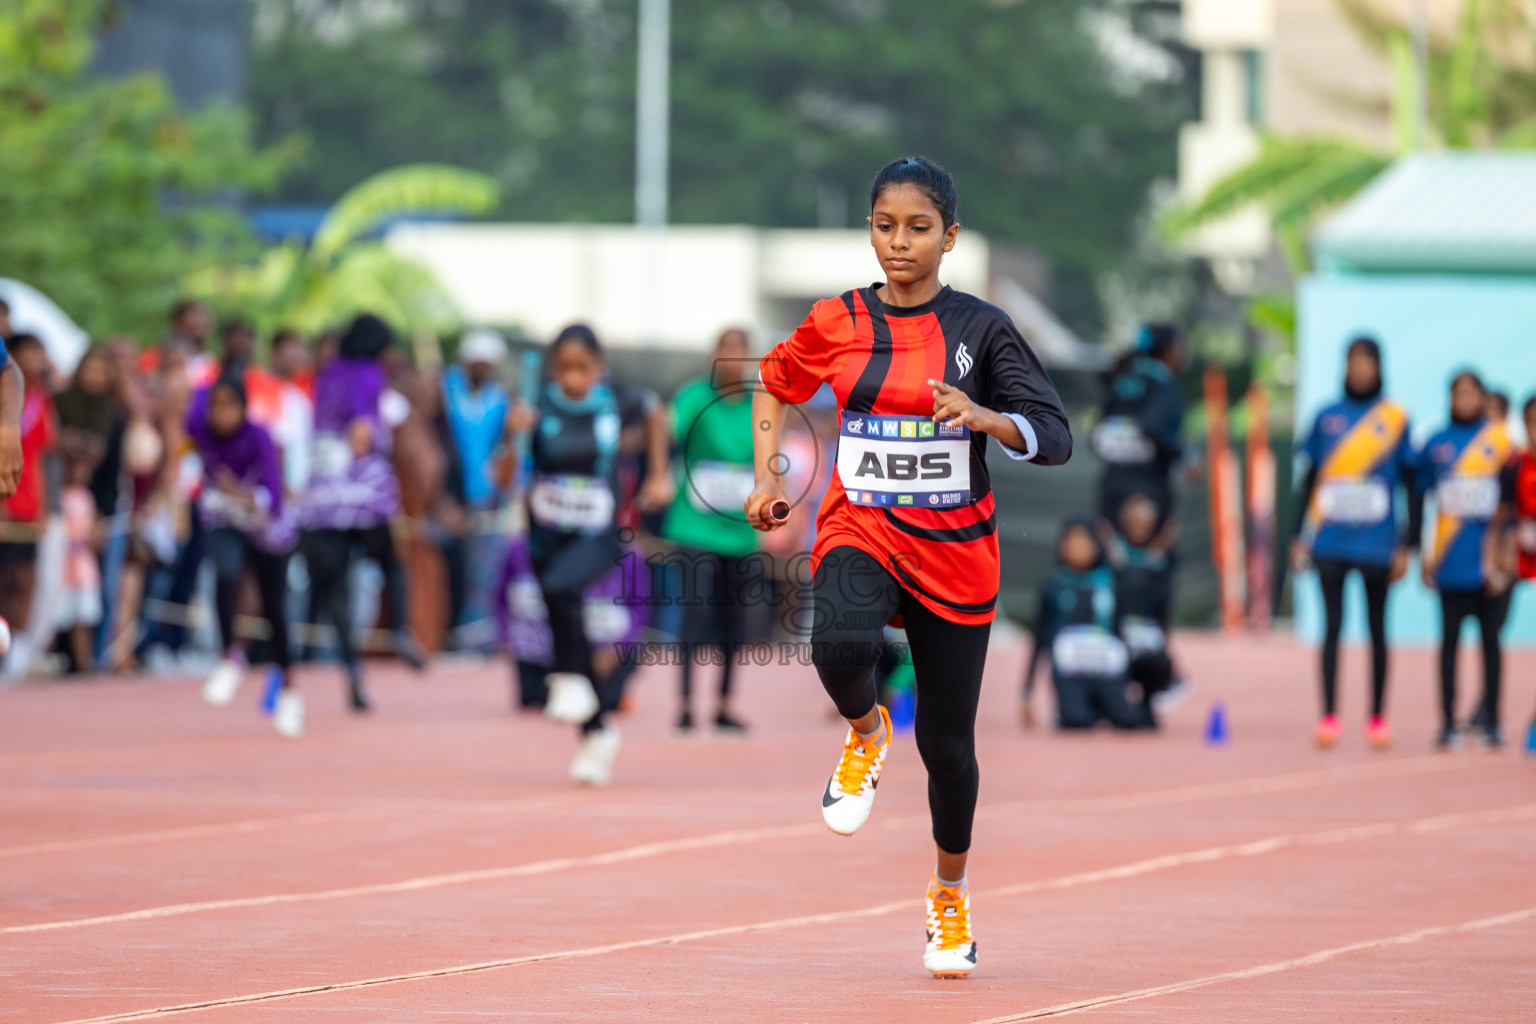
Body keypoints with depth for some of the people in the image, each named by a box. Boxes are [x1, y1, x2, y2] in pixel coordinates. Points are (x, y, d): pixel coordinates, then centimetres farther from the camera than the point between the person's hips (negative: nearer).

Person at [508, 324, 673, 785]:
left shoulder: (618, 402, -8)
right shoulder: (540, 408, -11)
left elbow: (653, 410, 16)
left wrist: (660, 475, 15)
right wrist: (515, 435, -34)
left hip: (597, 538, -2)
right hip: (546, 536, 2)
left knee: (558, 587, -34)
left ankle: (570, 679, -14)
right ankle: (597, 733, 30)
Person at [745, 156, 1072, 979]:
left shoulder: (980, 327, -4)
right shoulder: (836, 323, 1)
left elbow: (1054, 438, -8)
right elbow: (774, 383, 21)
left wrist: (983, 417, -26)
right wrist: (766, 477, 9)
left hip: (954, 550, 0)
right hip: (860, 531, 0)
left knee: (947, 741, 7)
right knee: (840, 643, -36)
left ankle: (949, 893, 33)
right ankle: (864, 735, 0)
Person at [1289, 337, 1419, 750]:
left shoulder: (1395, 420, 2)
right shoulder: (1327, 418, 6)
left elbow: (1411, 485, 4)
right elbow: (1310, 480, 12)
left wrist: (1407, 545, 0)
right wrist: (1299, 536, 8)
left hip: (1376, 543, -1)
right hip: (1330, 542, 1)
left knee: (1377, 628, 7)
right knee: (1332, 625, -2)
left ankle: (1378, 718, 14)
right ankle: (1329, 717, -1)